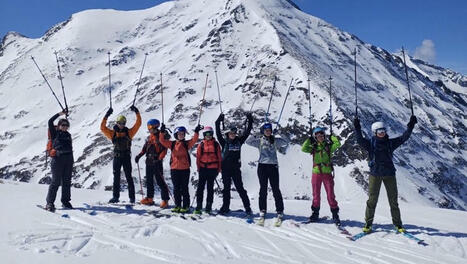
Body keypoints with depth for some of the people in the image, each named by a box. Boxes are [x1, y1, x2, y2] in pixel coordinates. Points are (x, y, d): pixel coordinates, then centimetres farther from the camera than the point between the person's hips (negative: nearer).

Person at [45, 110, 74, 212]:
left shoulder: (68, 134, 17)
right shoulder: (54, 133, 3)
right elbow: (50, 121, -10)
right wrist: (60, 114, -12)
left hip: (68, 159, 5)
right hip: (57, 158, -5)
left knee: (67, 181, 8)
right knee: (56, 181, -6)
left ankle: (65, 201, 17)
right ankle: (49, 203, 1)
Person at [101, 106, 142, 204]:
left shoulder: (129, 132, 5)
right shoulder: (113, 133, 7)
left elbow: (138, 124, 1)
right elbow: (103, 127, -1)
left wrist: (137, 113, -6)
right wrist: (106, 116, -8)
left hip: (126, 157, -1)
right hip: (117, 157, 2)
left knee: (129, 177, 0)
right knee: (116, 177, 6)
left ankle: (132, 197, 4)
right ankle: (115, 197, 12)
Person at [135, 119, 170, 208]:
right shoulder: (149, 137, 13)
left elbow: (164, 150, -15)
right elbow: (145, 148, 19)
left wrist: (159, 159, -24)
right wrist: (139, 155, 7)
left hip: (157, 163, -8)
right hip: (149, 162, 8)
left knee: (160, 181, -6)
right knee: (149, 181, 14)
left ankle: (165, 200, -1)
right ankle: (150, 198, 25)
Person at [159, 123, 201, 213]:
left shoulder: (187, 144, 3)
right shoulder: (172, 144, 6)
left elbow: (194, 140, -10)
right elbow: (162, 141, -1)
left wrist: (196, 132, -23)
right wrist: (162, 132, -13)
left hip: (185, 169, -2)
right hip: (174, 169, 2)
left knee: (184, 188, 3)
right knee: (176, 188, 9)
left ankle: (186, 206, 11)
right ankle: (177, 205, 19)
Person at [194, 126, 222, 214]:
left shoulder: (216, 144, 5)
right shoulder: (201, 144, 6)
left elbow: (219, 157, 7)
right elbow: (198, 157, 8)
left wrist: (218, 169, 4)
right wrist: (198, 167, 2)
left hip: (213, 168, 0)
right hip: (203, 168, 1)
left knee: (210, 187, 6)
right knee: (200, 187, -2)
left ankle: (208, 207, 12)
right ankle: (198, 206, 3)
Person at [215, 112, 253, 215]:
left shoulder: (239, 141, 6)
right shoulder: (224, 142, 2)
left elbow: (247, 132, 7)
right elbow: (218, 133, -9)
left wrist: (250, 121, 2)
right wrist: (218, 122, -15)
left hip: (236, 168, 0)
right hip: (225, 168, 0)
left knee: (240, 187, -1)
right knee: (226, 188, 8)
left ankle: (247, 207, 5)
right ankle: (225, 207, 17)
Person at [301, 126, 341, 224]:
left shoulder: (328, 146, 3)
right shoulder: (313, 147, 6)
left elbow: (337, 144, -13)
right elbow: (303, 148, -8)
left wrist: (331, 136, -1)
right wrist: (309, 139, -4)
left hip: (327, 173, -1)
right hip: (316, 173, 2)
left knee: (331, 195, -1)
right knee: (316, 195, 10)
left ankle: (335, 214, 9)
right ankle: (315, 213, 22)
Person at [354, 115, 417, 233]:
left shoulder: (390, 143, 8)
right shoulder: (370, 143, 2)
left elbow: (403, 138, 4)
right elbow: (360, 140, -14)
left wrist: (410, 126, -5)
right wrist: (357, 128, -26)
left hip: (389, 173, 2)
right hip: (375, 173, -2)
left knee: (393, 200, 7)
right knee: (372, 199, 0)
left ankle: (398, 224, 17)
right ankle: (368, 223, 9)